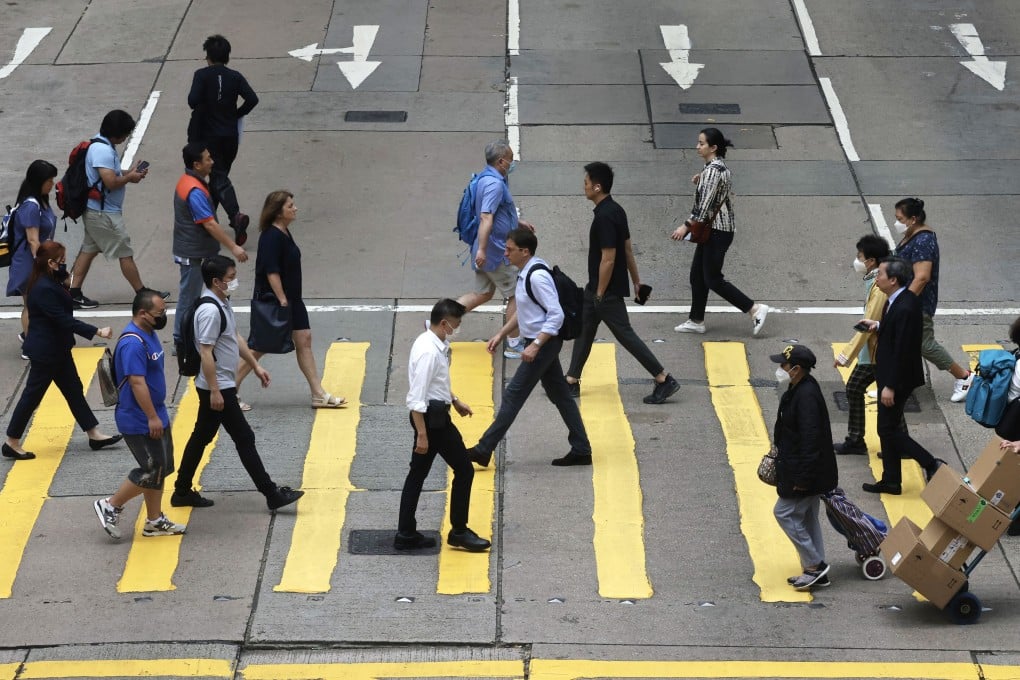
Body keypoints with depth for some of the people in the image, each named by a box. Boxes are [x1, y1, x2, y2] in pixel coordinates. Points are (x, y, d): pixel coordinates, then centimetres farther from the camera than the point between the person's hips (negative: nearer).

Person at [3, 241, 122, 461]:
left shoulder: (51, 282, 4)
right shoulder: (44, 289, -26)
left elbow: (64, 314, 10)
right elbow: (64, 320, -28)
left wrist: (65, 284, -2)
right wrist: (97, 332, -26)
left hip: (57, 349, 10)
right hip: (45, 351, -10)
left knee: (74, 390, 14)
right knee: (32, 395, 1)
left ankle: (94, 435, 22)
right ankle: (12, 444, 12)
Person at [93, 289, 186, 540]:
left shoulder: (149, 334, 9)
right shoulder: (133, 343, -25)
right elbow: (137, 382, -27)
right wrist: (152, 417, -24)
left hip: (155, 417, 10)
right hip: (139, 422, -10)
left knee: (160, 468, 14)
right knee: (152, 471, -5)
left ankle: (155, 521, 23)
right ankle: (110, 506, 8)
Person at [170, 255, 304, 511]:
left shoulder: (223, 303, 8)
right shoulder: (210, 311, -24)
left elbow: (235, 338, 20)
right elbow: (206, 352, -25)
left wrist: (255, 366, 22)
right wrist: (215, 391, -24)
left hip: (221, 385, 10)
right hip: (217, 387, -10)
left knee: (201, 437, 16)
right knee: (244, 438, -5)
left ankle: (182, 492, 24)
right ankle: (272, 495, 0)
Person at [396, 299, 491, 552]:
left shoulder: (435, 345, 7)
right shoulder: (428, 352, -23)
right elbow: (417, 397, -25)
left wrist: (455, 402, 30)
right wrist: (421, 434, -24)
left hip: (434, 416, 10)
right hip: (433, 418, -10)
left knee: (418, 474, 12)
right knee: (464, 470, 1)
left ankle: (406, 534, 18)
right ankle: (459, 532, 9)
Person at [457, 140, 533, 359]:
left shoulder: (486, 178, 11)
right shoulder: (494, 184, -22)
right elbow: (486, 218, -32)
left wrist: (518, 222, 28)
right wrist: (481, 249, -38)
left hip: (487, 251, 10)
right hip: (497, 252, -10)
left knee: (483, 294, 18)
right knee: (517, 294, 3)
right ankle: (514, 345, 11)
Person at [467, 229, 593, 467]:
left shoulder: (537, 277, -22)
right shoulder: (524, 273, 9)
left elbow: (556, 315, -25)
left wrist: (535, 346, -28)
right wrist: (501, 334, 17)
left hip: (544, 343, -10)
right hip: (544, 344, 10)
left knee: (513, 395, -5)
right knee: (560, 395, 13)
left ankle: (484, 451, -1)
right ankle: (581, 450, 18)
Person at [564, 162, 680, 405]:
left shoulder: (605, 217, -24)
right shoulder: (615, 210, 6)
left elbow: (608, 259, -25)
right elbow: (627, 249, 12)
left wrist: (600, 294, -18)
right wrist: (636, 282, 18)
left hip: (608, 290, -10)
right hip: (596, 286, 10)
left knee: (625, 334, -4)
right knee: (583, 330, 15)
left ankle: (664, 381, 0)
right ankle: (572, 382, 24)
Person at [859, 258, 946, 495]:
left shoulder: (905, 308, -26)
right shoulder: (897, 300, 4)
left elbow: (902, 350, -26)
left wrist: (890, 386, -23)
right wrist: (878, 326, 3)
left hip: (898, 378, -10)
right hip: (889, 376, 10)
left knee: (889, 429, -2)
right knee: (887, 429, 16)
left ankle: (932, 465, 3)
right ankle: (891, 481, 25)